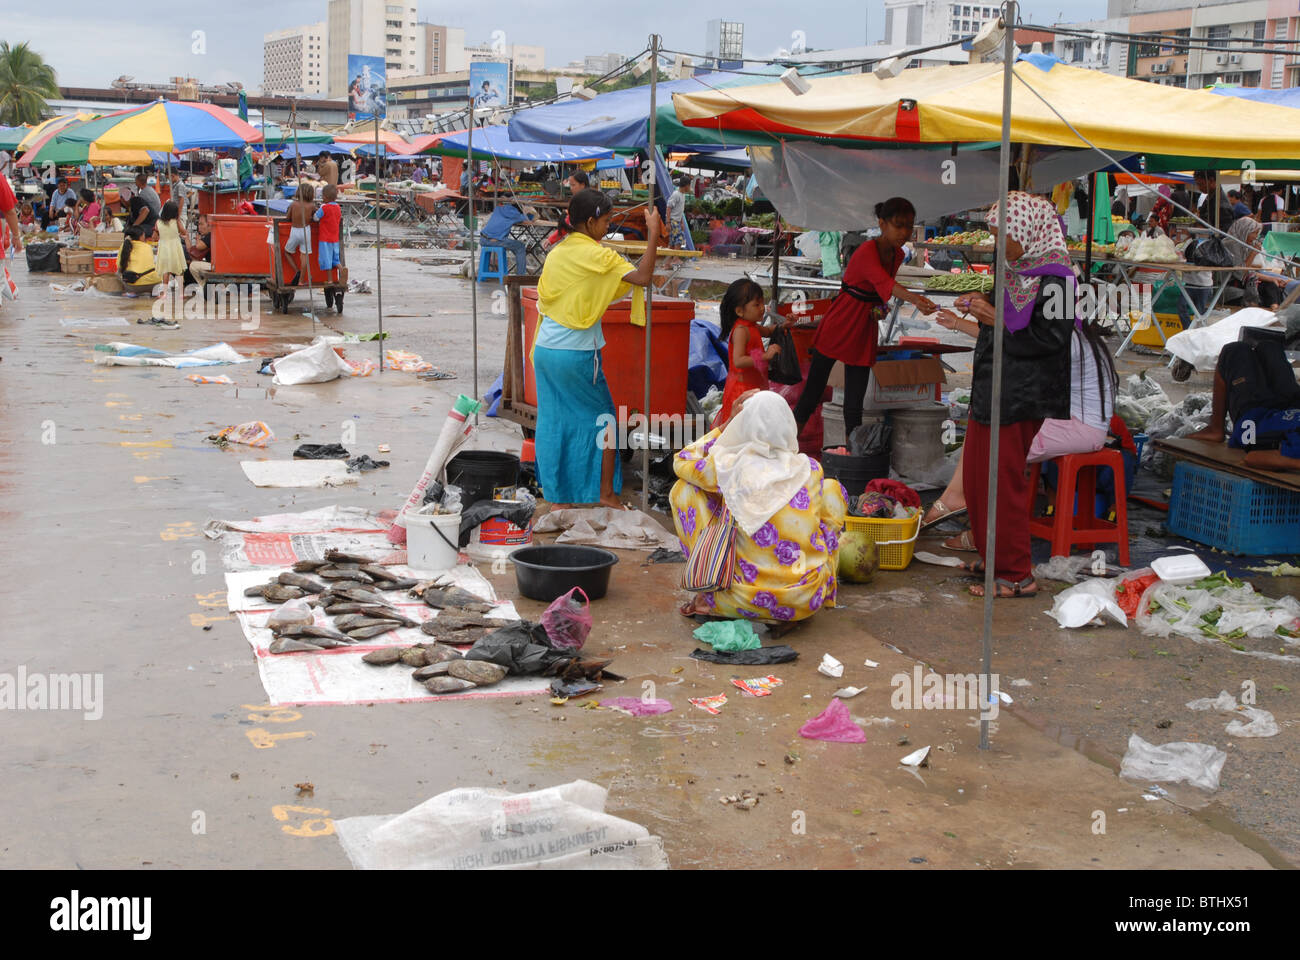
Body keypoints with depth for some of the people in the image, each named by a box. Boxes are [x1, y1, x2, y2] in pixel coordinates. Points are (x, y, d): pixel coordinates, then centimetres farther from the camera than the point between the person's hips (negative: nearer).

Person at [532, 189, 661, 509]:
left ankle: (558, 498, 15)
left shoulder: (556, 252, 9)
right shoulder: (596, 255, -12)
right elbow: (643, 277, -22)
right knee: (604, 420, 9)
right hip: (576, 354, -7)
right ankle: (607, 493, 15)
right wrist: (653, 233, -16)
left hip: (544, 351, 7)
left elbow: (543, 300, 13)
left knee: (553, 423, 10)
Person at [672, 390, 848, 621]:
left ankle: (711, 596, 13)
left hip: (748, 601, -2)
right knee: (832, 488, 22)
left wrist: (728, 424, 17)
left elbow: (681, 461, 15)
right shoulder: (811, 469, -1)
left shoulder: (730, 467, -8)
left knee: (684, 489, 10)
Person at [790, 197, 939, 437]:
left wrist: (880, 307, 3)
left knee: (855, 401, 5)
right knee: (815, 387, 2)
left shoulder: (898, 255, 5)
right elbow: (884, 282, -40)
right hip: (839, 327, -6)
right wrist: (915, 299, -56)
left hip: (865, 331, 6)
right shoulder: (867, 252, -20)